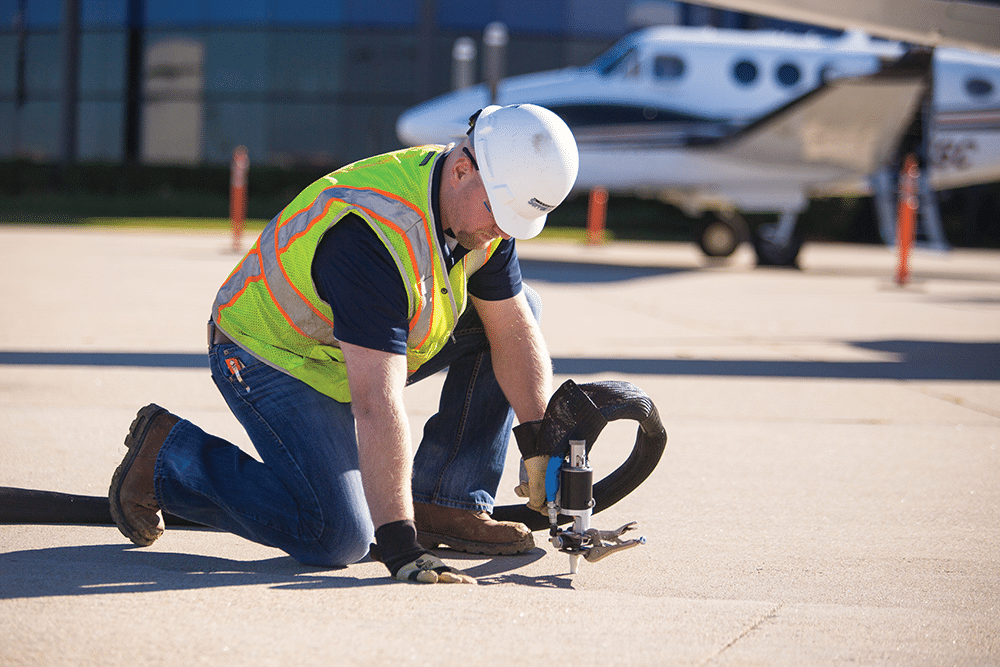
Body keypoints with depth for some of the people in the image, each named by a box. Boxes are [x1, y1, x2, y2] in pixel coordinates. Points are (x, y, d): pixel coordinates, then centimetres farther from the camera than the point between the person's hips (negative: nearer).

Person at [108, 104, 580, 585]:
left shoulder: (487, 203, -12)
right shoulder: (373, 235, -38)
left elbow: (516, 336, -2)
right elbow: (377, 405, -42)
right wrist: (398, 545, -44)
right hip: (272, 358, -8)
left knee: (516, 308, -1)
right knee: (337, 539, -21)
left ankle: (448, 507, 2)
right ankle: (168, 453, -1)